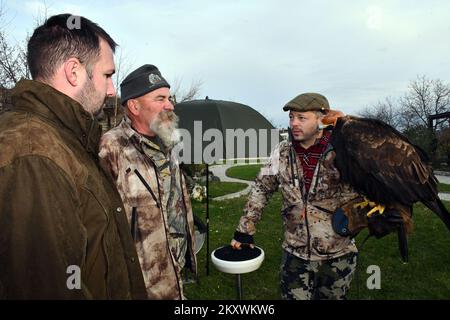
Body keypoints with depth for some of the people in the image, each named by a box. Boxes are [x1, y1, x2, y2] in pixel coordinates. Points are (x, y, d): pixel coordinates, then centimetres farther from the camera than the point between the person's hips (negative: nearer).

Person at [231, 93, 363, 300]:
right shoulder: (282, 152, -5)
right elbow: (261, 190, 2)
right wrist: (245, 229, 3)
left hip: (338, 256, -1)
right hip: (295, 254, 1)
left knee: (332, 296, 19)